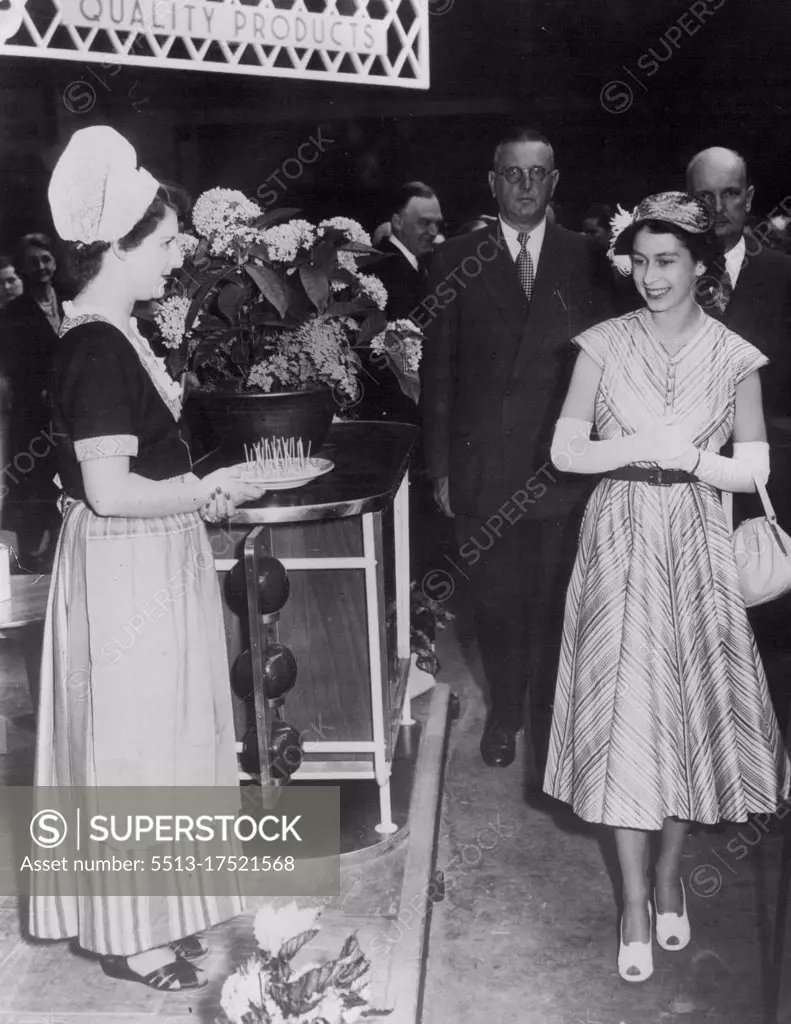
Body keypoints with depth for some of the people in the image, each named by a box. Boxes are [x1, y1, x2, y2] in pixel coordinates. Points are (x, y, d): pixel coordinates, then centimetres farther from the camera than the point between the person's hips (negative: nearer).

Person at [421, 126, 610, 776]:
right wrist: (441, 466, -1)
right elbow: (438, 369, 2)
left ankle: (546, 723, 22)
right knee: (496, 600, 12)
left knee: (552, 602, 6)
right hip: (484, 467, 0)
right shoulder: (457, 260, 2)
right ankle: (504, 710, 32)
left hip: (561, 465, 0)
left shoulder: (584, 258, 4)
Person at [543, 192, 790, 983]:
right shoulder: (604, 345, -1)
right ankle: (635, 903, 12)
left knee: (692, 709, 7)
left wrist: (689, 456, -16)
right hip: (620, 543, -1)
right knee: (623, 712, -1)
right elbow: (564, 450, -3)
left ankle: (670, 875, 30)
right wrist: (637, 448, -19)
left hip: (695, 547, 1)